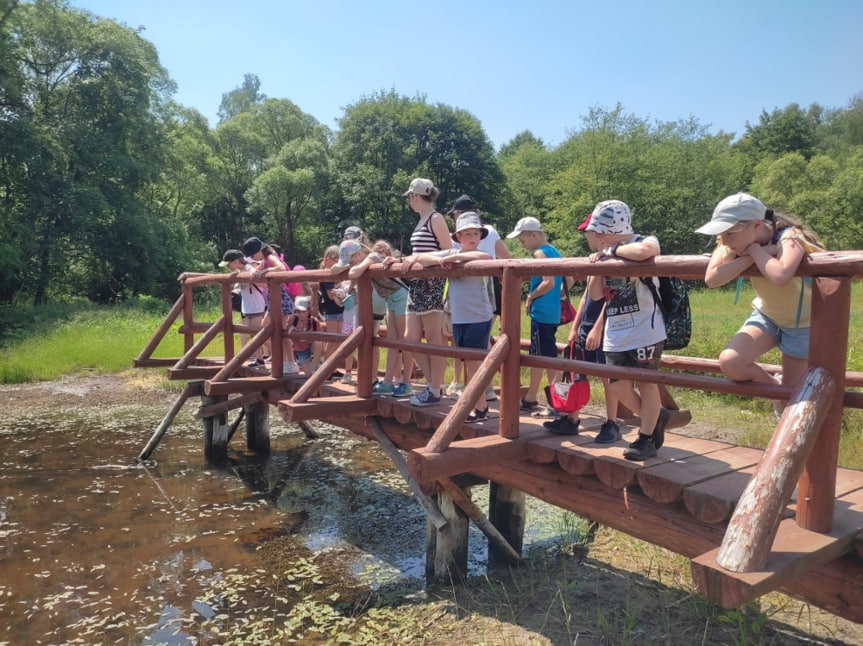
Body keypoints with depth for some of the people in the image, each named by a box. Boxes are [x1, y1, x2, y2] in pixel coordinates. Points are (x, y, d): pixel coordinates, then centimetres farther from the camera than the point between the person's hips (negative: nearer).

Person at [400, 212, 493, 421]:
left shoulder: (478, 257, -9)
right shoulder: (451, 253, 7)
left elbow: (486, 257, -34)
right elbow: (422, 257, 8)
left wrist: (452, 258, -27)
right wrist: (441, 260, -11)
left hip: (479, 318, -6)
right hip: (458, 319, 6)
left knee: (474, 362, -4)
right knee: (466, 363, 13)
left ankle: (480, 408, 5)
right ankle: (473, 403, 24)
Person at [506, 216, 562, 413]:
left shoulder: (540, 253, -13)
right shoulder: (554, 251, 14)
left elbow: (549, 282, -25)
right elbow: (566, 280, 17)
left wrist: (530, 297, -11)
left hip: (541, 313, -9)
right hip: (552, 313, 9)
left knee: (537, 357, -2)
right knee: (549, 356, 13)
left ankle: (531, 399, 7)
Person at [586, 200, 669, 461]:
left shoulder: (646, 242, -11)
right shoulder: (608, 254, 8)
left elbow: (642, 252, -40)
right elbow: (596, 294, 10)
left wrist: (612, 250, -23)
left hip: (645, 332, -7)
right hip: (616, 336, 7)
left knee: (645, 383, 5)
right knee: (618, 386, 8)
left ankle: (646, 439, 20)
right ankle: (656, 416, 34)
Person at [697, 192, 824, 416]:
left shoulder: (789, 237, -29)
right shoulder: (735, 243, -15)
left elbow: (780, 276, -52)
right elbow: (711, 279, -33)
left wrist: (755, 250, -36)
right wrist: (753, 256, -36)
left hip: (801, 322, -4)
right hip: (766, 315, 4)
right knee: (730, 363, -18)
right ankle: (773, 387, 12)